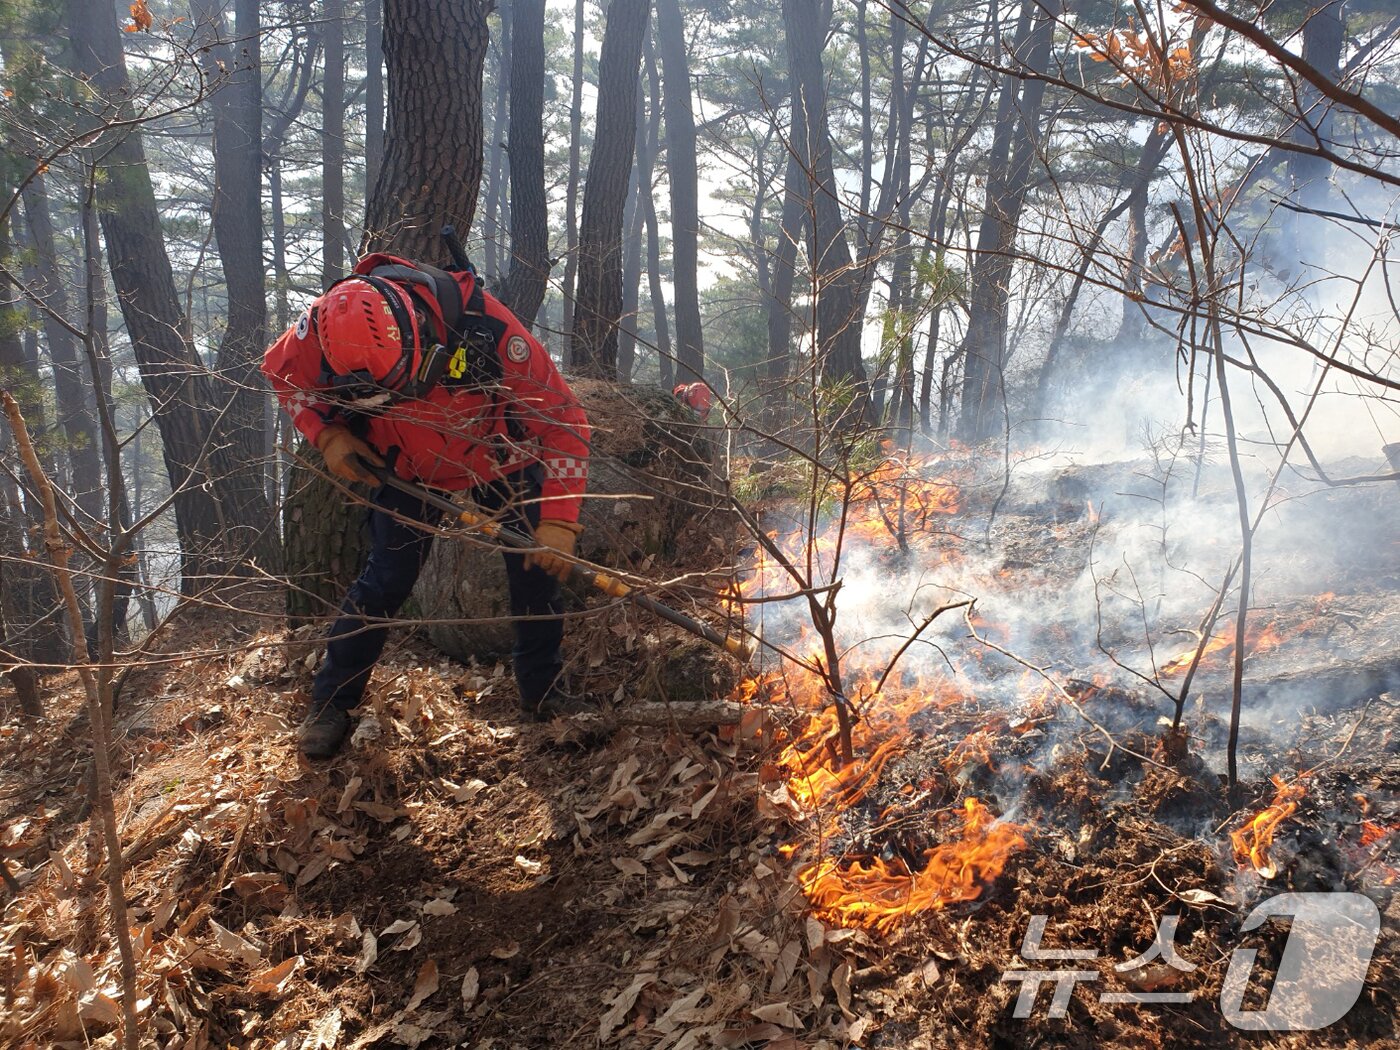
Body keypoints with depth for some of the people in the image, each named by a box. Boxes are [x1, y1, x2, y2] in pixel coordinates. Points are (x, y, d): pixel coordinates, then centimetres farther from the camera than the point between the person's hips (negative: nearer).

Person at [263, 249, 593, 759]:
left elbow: (562, 417, -31)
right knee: (384, 581, -2)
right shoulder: (330, 323, -31)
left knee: (538, 569, -2)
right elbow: (280, 369, -7)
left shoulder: (486, 325, -39)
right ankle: (329, 704, 16)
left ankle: (543, 692, 18)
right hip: (409, 468, 1)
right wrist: (326, 434, -22)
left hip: (501, 462, -1)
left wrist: (559, 519, -35)